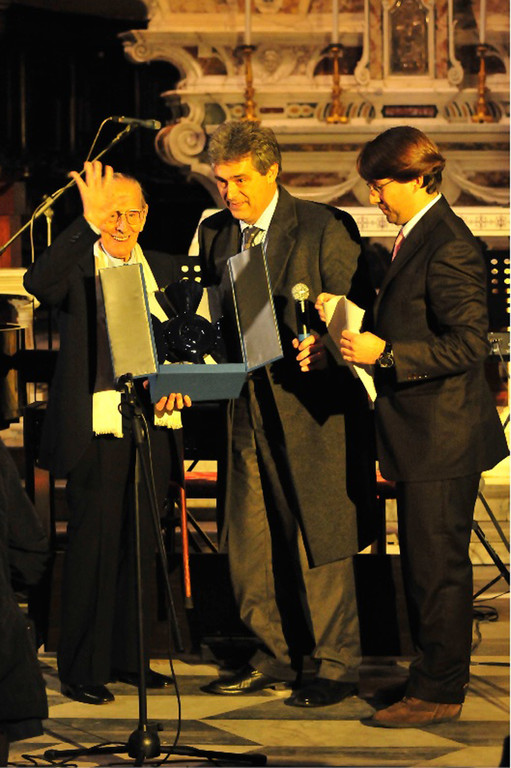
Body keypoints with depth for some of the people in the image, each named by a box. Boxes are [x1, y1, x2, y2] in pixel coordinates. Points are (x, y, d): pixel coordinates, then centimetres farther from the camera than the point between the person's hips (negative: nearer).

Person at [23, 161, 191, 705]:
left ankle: (126, 657, 21)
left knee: (141, 546, 9)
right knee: (94, 548, -4)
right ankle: (81, 670, 3)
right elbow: (38, 283, -25)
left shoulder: (162, 270, 15)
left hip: (152, 423, 5)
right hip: (95, 429, -5)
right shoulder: (76, 267, -1)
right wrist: (89, 223, -33)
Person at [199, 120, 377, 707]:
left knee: (319, 542, -2)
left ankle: (336, 665, 8)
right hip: (246, 406, 6)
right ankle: (276, 657, 22)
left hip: (311, 406, -6)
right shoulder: (214, 234, 11)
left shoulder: (324, 228, -7)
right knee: (250, 543, 9)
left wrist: (324, 348, -25)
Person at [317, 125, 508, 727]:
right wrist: (352, 335, 12)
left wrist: (384, 354, -25)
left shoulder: (448, 249, -18)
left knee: (437, 567, -3)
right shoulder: (416, 238, 14)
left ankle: (437, 693, 5)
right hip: (421, 432, 10)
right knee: (422, 564, 17)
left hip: (442, 435, -10)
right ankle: (432, 676, 26)